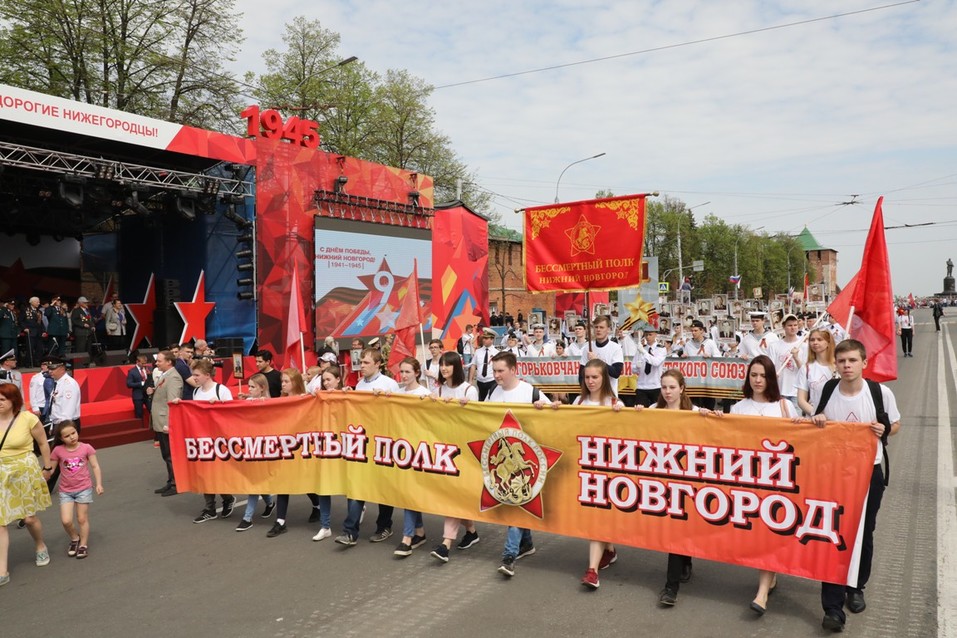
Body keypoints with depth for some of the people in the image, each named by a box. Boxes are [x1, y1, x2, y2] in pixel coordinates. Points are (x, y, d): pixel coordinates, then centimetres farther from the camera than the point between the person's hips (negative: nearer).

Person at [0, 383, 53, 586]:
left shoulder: (28, 419, -14)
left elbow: (43, 443, -1)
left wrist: (47, 467, 7)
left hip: (24, 472, -2)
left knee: (29, 517, 8)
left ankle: (40, 547, 39)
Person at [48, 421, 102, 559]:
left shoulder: (86, 448, -9)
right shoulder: (58, 451, -7)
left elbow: (95, 466, -4)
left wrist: (99, 484, -11)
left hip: (84, 489, -1)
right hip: (66, 491, 1)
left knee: (82, 518, 7)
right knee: (66, 521, -7)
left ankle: (83, 545, 24)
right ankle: (75, 539, 22)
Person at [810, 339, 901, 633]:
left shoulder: (881, 393, -11)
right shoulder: (825, 393, -7)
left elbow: (895, 425, 4)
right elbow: (815, 428, 8)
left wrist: (883, 430, -17)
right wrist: (816, 421, -14)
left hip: (869, 472, 0)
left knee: (863, 534, 15)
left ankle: (855, 588, 39)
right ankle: (833, 607, 0)